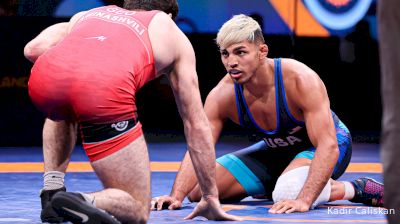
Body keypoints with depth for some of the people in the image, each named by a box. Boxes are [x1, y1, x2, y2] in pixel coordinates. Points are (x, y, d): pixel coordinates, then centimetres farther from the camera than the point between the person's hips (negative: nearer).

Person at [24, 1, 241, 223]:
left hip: (44, 79, 4)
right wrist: (211, 197, 40)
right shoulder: (172, 32, 33)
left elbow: (33, 49, 24)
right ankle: (84, 202, -19)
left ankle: (52, 193, 23)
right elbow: (197, 125, 34)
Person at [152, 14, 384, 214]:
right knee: (198, 191, -4)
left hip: (326, 147, -6)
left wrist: (304, 201, -49)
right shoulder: (222, 96, -20)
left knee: (289, 192, -39)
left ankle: (353, 189, -12)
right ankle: (272, 187, 16)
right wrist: (177, 196, -37)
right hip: (276, 150, 6)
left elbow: (328, 146, -38)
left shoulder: (301, 80, -33)